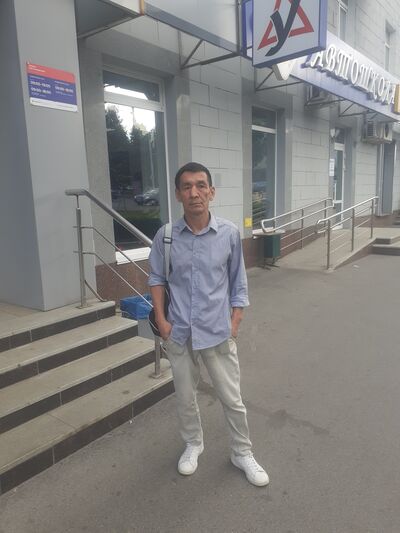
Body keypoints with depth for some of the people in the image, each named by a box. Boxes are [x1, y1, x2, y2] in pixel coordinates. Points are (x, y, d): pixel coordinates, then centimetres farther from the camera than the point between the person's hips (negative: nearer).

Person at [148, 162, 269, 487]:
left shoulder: (230, 233, -8)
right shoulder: (166, 236, -7)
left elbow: (238, 283, 1)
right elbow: (157, 279, 5)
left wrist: (235, 323, -3)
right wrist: (161, 319, -2)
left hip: (218, 332, -1)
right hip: (179, 332, 1)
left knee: (232, 399, 12)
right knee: (185, 398, 19)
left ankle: (243, 454, 36)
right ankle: (193, 444, 46)